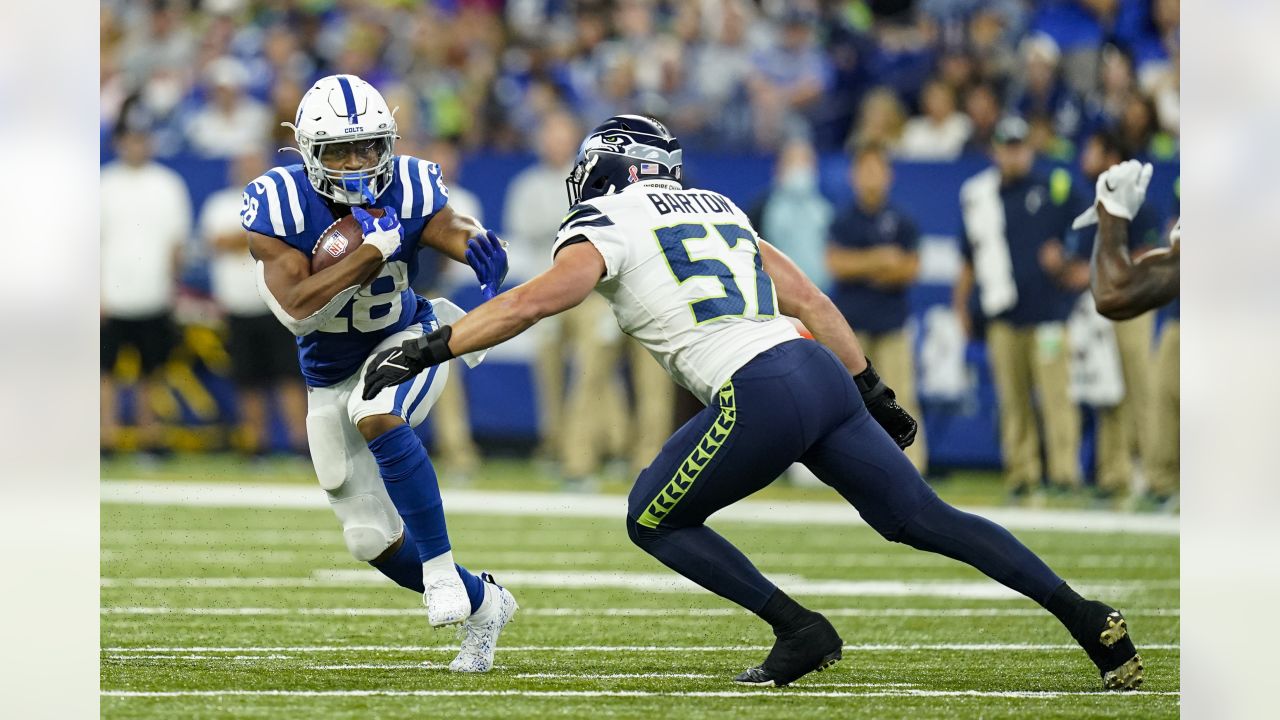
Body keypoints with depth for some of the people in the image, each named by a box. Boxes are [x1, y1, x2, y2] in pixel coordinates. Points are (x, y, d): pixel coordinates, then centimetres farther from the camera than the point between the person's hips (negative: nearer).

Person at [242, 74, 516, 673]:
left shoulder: (409, 191, -19)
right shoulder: (279, 204, -23)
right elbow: (297, 308, -31)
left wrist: (482, 250, -51)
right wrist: (376, 249, -39)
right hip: (330, 375, 2)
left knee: (375, 417, -37)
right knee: (372, 540, 2)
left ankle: (440, 566, -26)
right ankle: (482, 605, 27)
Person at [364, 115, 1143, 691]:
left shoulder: (605, 224, 6)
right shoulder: (716, 209, 27)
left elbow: (536, 299, -10)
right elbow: (809, 300, 27)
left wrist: (426, 350, -7)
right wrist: (873, 392, 31)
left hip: (762, 398, -7)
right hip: (824, 373, 7)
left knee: (654, 521, 12)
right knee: (921, 518, 12)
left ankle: (799, 629, 3)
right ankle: (1085, 616, 5)